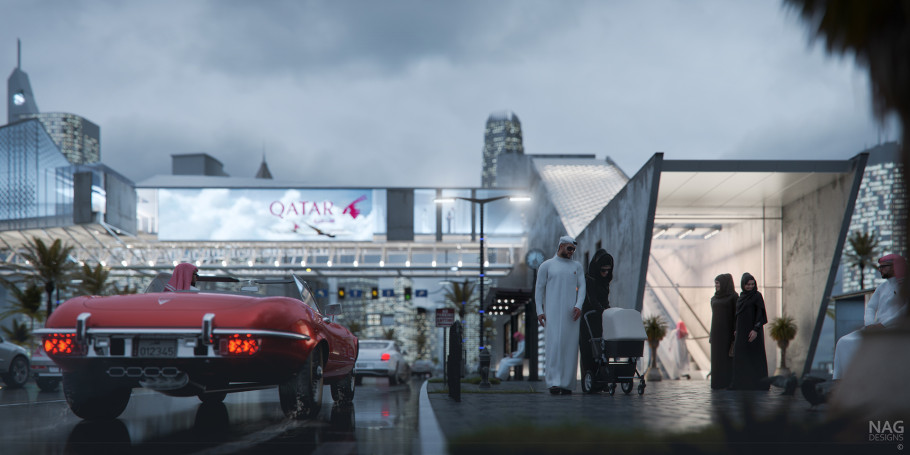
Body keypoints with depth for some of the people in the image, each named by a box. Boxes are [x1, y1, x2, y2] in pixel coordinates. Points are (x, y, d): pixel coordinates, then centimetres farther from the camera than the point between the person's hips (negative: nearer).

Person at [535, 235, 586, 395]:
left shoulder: (577, 267, 16)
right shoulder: (547, 266, 8)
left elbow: (581, 287, 7)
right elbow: (539, 289, 6)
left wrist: (578, 305, -10)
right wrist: (539, 311, -3)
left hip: (571, 313, 3)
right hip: (552, 313, -3)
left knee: (570, 347, -1)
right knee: (554, 345, -14)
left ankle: (567, 384, 3)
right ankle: (554, 382, -18)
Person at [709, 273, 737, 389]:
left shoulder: (733, 297, -5)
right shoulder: (714, 299, 14)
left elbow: (736, 315, -8)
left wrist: (735, 333, -15)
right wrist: (711, 333, 11)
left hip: (727, 331, -6)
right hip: (716, 331, 6)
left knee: (728, 357, -6)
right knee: (717, 357, 4)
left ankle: (729, 382, -3)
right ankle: (718, 383, 5)